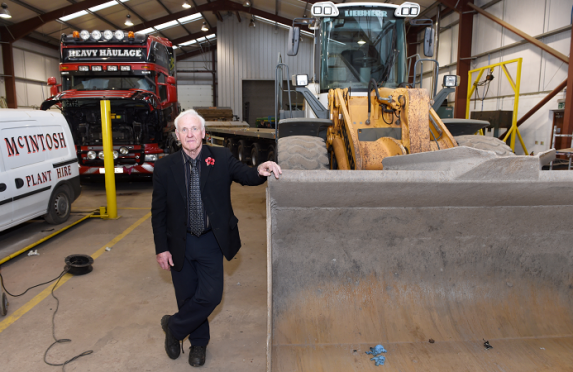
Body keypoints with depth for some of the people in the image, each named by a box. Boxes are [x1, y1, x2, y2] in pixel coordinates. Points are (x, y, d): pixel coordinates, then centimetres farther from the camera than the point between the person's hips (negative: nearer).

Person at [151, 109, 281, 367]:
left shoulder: (221, 158, -6)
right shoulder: (165, 167, -6)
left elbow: (245, 175, -13)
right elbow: (158, 212, -3)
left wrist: (260, 171, -37)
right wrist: (161, 248, -5)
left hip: (211, 242, 0)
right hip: (179, 244, 0)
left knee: (211, 296, 0)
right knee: (187, 297, 14)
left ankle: (173, 327, 29)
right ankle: (198, 342, 40)